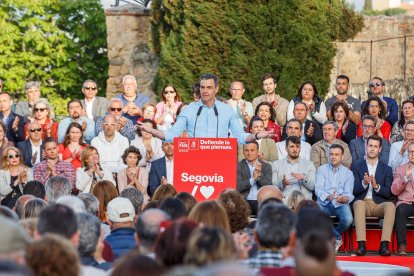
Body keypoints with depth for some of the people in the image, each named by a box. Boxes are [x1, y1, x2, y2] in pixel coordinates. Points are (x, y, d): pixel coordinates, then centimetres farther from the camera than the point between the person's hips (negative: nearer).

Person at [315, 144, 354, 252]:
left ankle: (332, 237, 1)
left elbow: (348, 193, 3)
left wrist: (345, 198, -24)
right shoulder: (322, 169, 14)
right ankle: (337, 238, -11)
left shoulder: (348, 173, 15)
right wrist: (327, 196, -23)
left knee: (348, 220, -33)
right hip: (324, 202, 0)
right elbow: (318, 189, 0)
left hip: (340, 204, 0)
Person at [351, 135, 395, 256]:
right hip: (362, 202, -1)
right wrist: (364, 183, -17)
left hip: (379, 205, 1)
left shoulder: (386, 169, 15)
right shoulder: (357, 166, 13)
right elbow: (354, 190, 3)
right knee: (359, 204, -37)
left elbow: (389, 193, 5)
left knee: (390, 205, -33)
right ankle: (361, 245, -43)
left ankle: (384, 245, -38)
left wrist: (376, 186, -13)